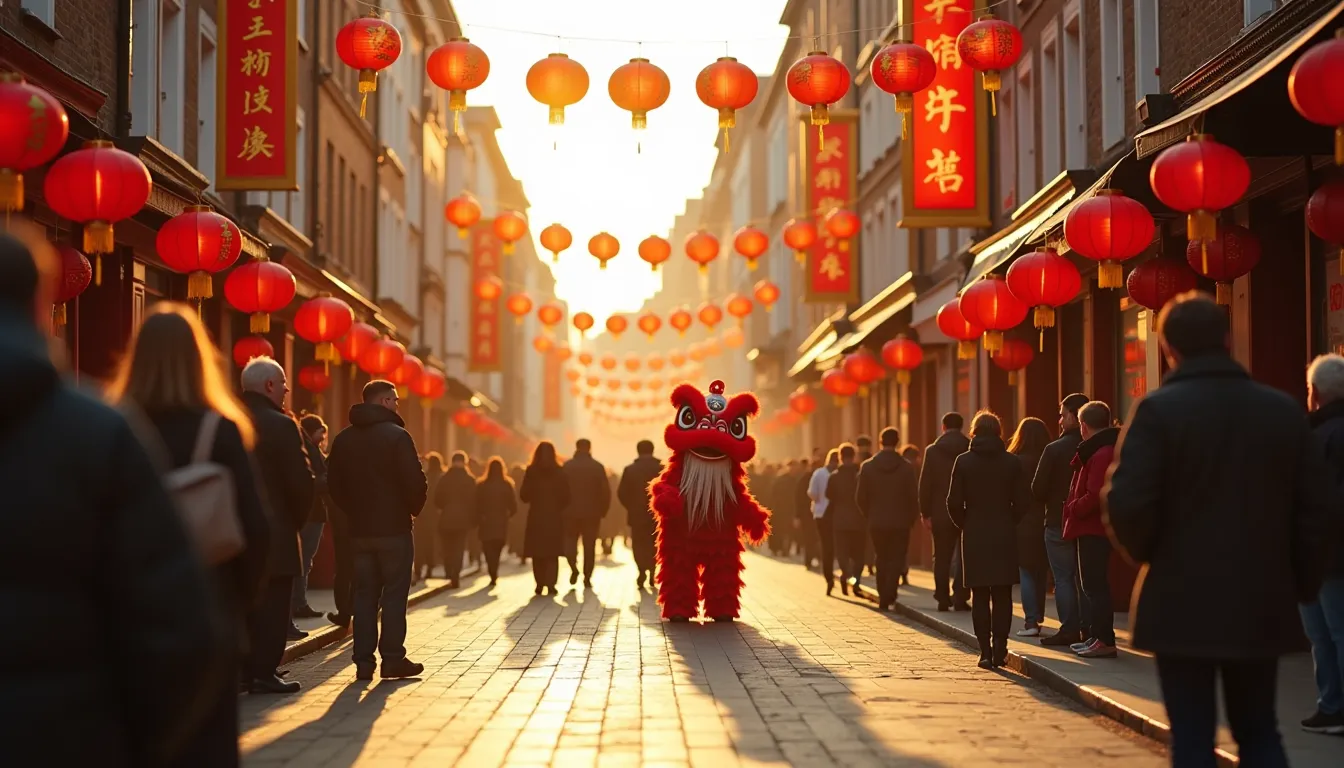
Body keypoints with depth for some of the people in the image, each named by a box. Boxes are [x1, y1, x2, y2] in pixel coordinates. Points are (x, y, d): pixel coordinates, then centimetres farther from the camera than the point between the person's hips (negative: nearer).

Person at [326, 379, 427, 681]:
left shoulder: (343, 439, 7)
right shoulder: (397, 436, -12)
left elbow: (333, 485, 9)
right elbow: (415, 482, -15)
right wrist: (414, 508, 3)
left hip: (359, 529, 5)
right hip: (394, 528, -5)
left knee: (364, 594, 8)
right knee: (394, 594, 0)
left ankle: (363, 660, 6)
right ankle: (392, 659, -1)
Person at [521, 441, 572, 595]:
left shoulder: (531, 471, -5)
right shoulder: (560, 472, -3)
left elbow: (524, 495, -4)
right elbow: (566, 497, -4)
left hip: (536, 516, 0)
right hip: (554, 517, 0)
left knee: (537, 552, 9)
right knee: (552, 553, 5)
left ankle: (540, 584, 4)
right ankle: (551, 584, -6)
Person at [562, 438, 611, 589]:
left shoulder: (567, 466, -2)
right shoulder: (598, 467, -3)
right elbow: (606, 491, -5)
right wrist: (603, 510, 6)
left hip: (571, 512, 0)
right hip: (592, 513, 0)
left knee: (570, 541, 15)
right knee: (589, 545, 7)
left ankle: (574, 568, -9)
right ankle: (587, 578, 4)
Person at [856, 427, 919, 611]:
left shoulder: (868, 467, -3)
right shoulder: (906, 467, -7)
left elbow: (860, 497, -2)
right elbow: (914, 497, -7)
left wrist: (870, 516, 12)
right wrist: (912, 518, 5)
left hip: (877, 522, 2)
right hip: (900, 522, -2)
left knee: (882, 559, 16)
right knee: (896, 560, 3)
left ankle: (883, 597, 14)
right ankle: (888, 597, -13)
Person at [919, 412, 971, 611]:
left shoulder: (932, 451, -3)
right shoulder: (972, 450, -2)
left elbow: (925, 484, -5)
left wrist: (925, 513, 0)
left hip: (941, 513, 0)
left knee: (942, 558, 7)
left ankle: (943, 599, 4)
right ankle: (960, 598, 0)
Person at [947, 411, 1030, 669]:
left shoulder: (963, 462, -3)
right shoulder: (1013, 462, -1)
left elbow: (954, 502, -5)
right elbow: (1024, 500, -3)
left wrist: (965, 524, 10)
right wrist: (1010, 522, 12)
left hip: (974, 535, -1)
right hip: (1005, 535, 1)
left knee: (979, 596, 4)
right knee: (1002, 595, 6)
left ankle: (985, 651, 1)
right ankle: (999, 649, 2)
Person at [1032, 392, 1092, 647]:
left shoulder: (1054, 450, -12)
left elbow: (1038, 489, -9)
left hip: (1059, 523, -4)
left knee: (1063, 578, 1)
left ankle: (1069, 630, -2)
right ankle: (1088, 630, 12)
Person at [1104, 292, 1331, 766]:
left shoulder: (1158, 410, -10)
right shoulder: (1283, 410, 3)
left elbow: (1127, 505, -17)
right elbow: (1317, 505, 3)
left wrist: (1146, 554, 4)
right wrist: (1302, 582, 13)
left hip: (1183, 603, -4)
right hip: (1262, 603, 4)